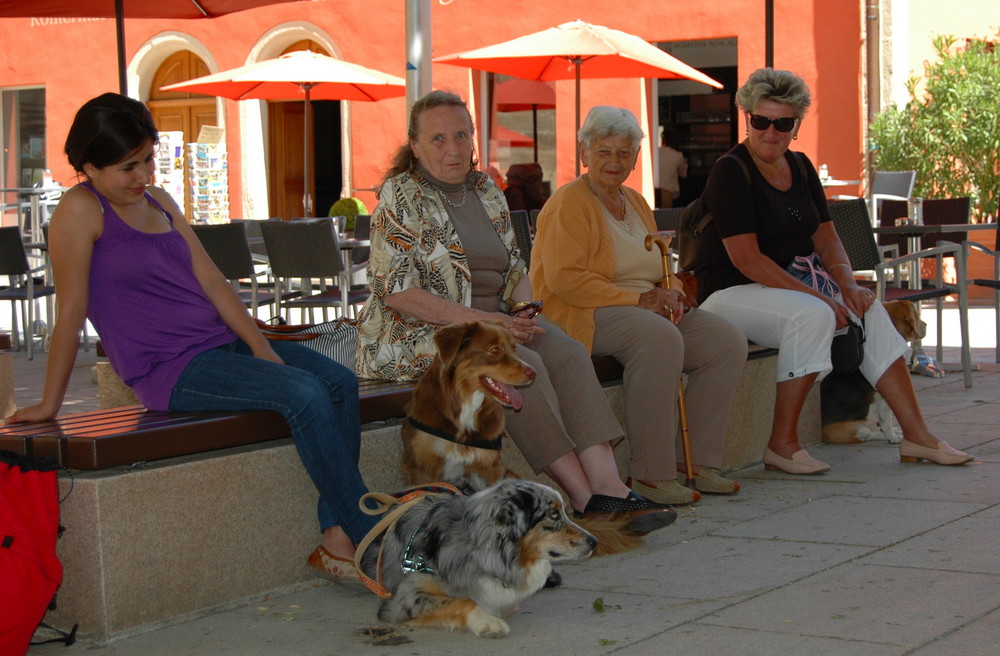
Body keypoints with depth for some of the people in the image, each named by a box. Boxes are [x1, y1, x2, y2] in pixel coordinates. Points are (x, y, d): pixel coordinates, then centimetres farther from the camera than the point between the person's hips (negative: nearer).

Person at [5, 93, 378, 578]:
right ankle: (371, 541, -20)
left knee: (340, 382, -12)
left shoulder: (158, 202, 15)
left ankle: (336, 537, -15)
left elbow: (211, 280, 12)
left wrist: (260, 346, 0)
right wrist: (49, 404, -5)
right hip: (170, 369, -8)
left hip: (222, 342, 9)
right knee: (304, 394, -26)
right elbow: (71, 311, -9)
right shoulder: (81, 210, -9)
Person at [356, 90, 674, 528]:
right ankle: (581, 494, -27)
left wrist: (526, 310, -5)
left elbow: (514, 269, 18)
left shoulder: (487, 191, 13)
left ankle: (607, 483, -33)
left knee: (567, 353, -21)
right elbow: (396, 292, -15)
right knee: (521, 365, -30)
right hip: (419, 332, -6)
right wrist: (476, 319, -21)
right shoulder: (401, 197, -7)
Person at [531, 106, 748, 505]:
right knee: (660, 337, -37)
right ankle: (650, 473, -32)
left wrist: (670, 293, -1)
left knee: (728, 341, -12)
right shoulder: (569, 203, -5)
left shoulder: (635, 202, 21)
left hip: (645, 310, 8)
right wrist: (638, 300, -20)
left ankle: (700, 463, -8)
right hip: (582, 315, -8)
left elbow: (659, 273, 24)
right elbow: (565, 279, -17)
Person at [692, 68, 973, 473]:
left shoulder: (800, 167, 12)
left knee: (869, 310, -9)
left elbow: (826, 239, 11)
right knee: (812, 315, -32)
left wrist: (848, 285, -10)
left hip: (785, 285, 8)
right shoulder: (731, 172, -13)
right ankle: (781, 444, -24)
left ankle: (916, 435, -7)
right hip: (729, 292, -8)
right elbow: (745, 258, -21)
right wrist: (816, 297, -24)